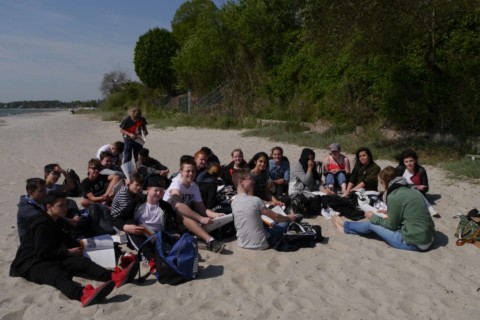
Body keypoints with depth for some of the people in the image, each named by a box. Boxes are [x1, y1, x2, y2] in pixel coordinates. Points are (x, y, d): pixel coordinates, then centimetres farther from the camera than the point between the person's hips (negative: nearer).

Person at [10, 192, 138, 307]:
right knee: (58, 275, -40)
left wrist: (80, 245, 12)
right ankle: (84, 295, -73)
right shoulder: (42, 224, -11)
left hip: (50, 259, 8)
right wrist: (68, 252, -12)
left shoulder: (51, 222, 21)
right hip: (30, 264, -8)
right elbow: (42, 253, -20)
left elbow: (64, 239, 32)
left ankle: (114, 277, -46)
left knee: (80, 262, -20)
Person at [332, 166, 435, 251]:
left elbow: (392, 225, -7)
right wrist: (389, 212, 20)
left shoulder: (394, 196, -16)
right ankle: (347, 227, 37)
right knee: (376, 222, 21)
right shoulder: (411, 190, 9)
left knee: (372, 224, 10)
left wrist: (373, 217, 7)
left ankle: (345, 226, 35)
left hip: (415, 243, -8)